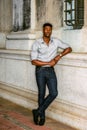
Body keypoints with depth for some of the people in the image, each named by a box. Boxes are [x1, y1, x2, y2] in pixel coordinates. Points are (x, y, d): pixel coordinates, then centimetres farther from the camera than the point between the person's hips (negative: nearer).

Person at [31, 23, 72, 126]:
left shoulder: (56, 41, 1)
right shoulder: (36, 44, -9)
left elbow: (68, 48, 8)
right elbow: (33, 61, -13)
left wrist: (60, 55, -9)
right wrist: (49, 63, -15)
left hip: (51, 71, 3)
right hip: (40, 71, -3)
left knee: (54, 93, -9)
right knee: (41, 94, 5)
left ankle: (38, 111, 6)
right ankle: (42, 116, 20)